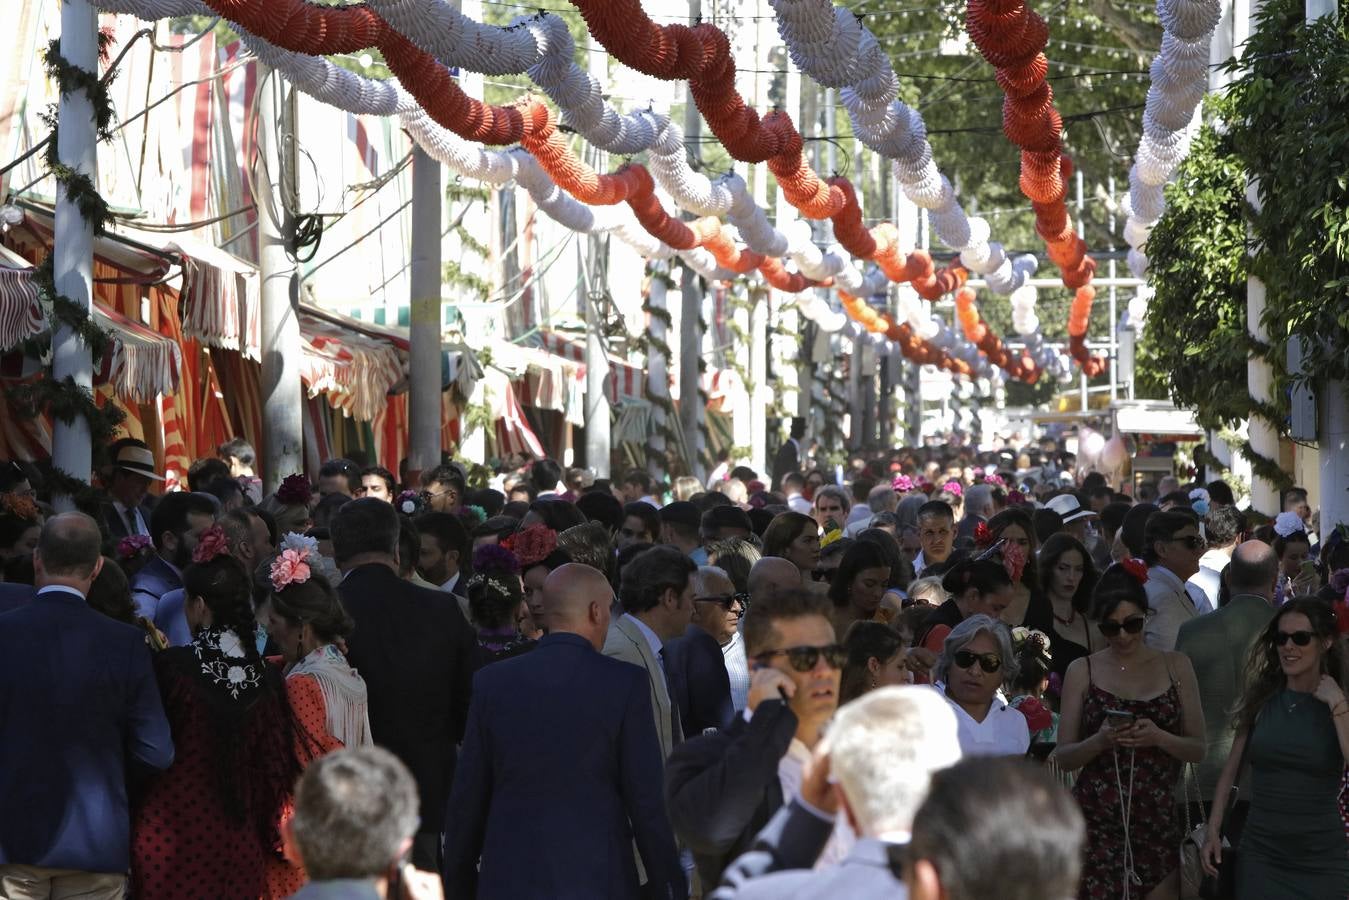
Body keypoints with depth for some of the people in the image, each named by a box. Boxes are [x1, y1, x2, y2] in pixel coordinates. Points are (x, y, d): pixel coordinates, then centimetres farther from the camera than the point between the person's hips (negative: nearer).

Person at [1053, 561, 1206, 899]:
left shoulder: (1176, 666, 8)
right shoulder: (1082, 671, 5)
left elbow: (1198, 749, 7)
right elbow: (1063, 757, 4)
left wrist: (1159, 737, -12)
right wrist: (1100, 741, -16)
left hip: (1157, 820, 1)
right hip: (1096, 821, -1)